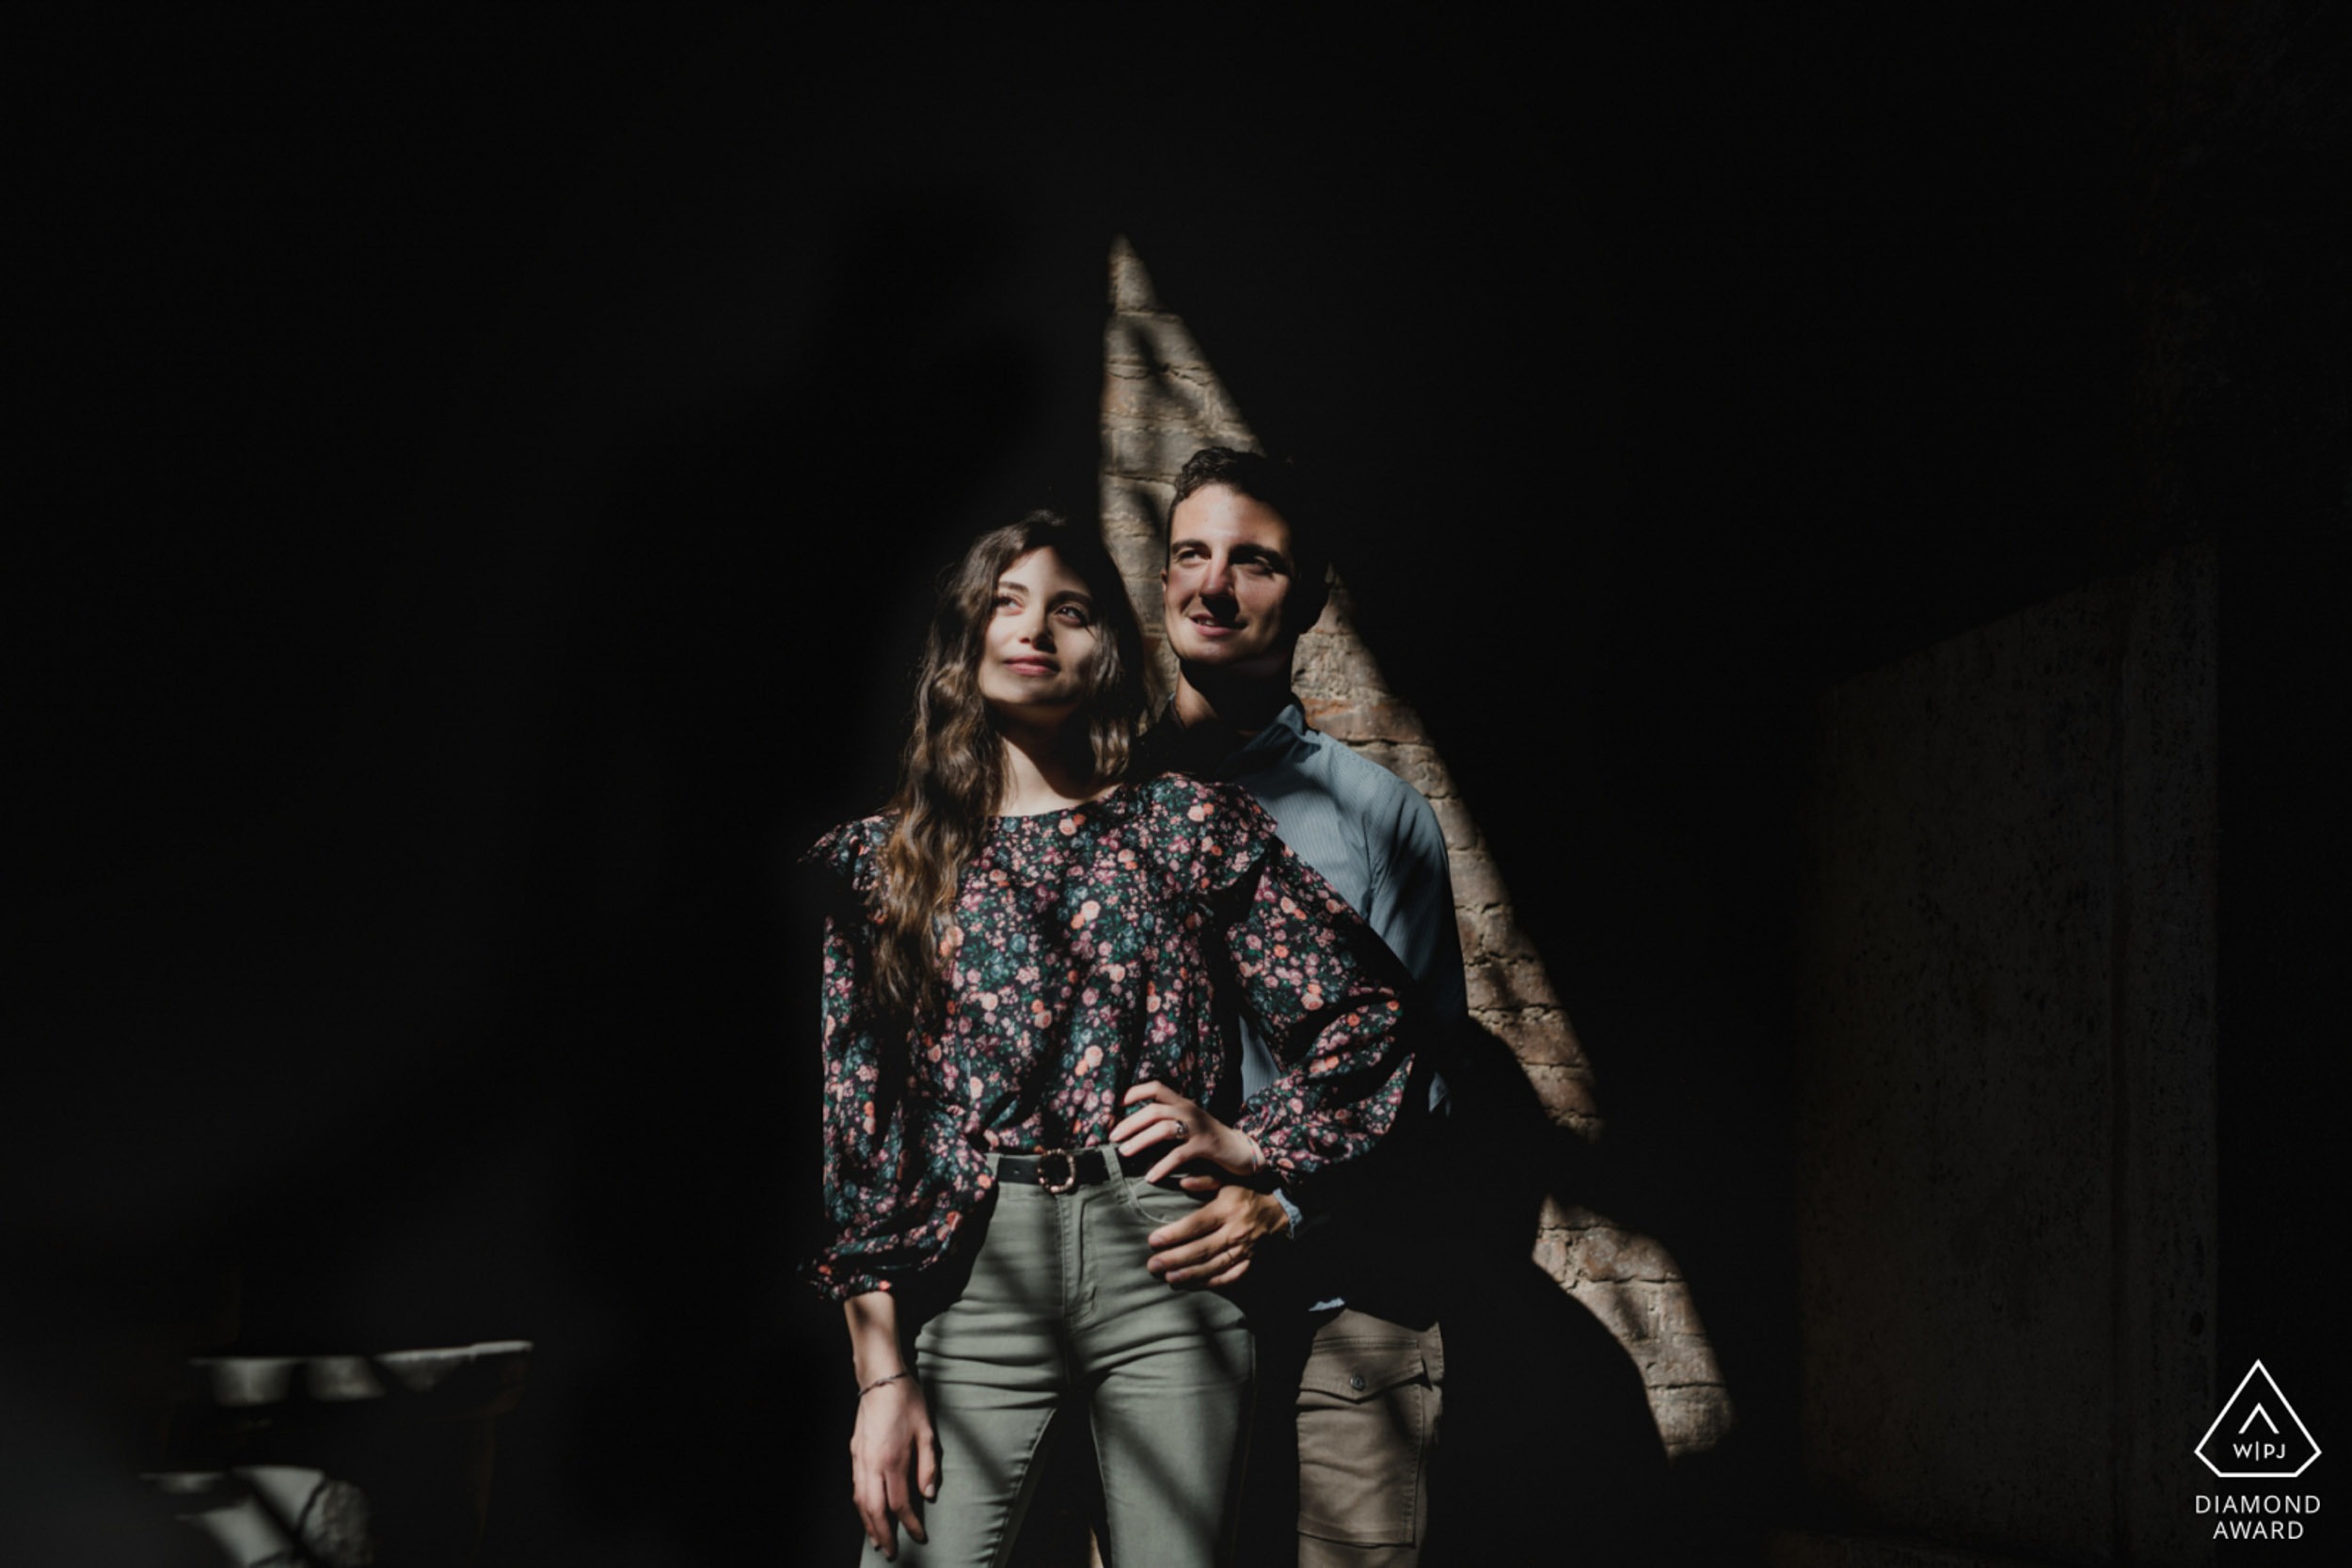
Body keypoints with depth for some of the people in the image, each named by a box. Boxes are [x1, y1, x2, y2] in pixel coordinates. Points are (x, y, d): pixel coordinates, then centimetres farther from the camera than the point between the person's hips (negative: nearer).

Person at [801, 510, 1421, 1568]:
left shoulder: (1192, 827, 9)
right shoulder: (880, 864, 10)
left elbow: (1366, 1014, 11)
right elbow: (859, 1130, 5)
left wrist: (1248, 1144, 0)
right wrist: (882, 1377, -1)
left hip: (1165, 1254, 0)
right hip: (975, 1273, 0)